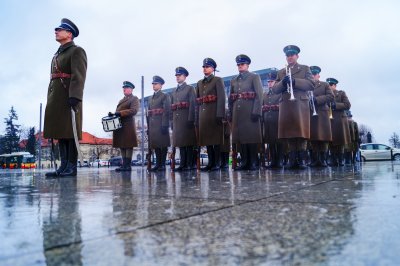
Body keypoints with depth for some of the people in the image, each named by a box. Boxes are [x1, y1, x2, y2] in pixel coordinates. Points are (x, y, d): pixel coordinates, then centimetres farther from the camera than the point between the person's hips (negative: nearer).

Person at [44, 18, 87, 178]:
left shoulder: (77, 51, 0)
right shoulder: (58, 54, 26)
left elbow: (78, 76, -14)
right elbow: (54, 77, 21)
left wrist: (74, 97, -25)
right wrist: (51, 99, 15)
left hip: (69, 97, -8)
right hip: (56, 97, 8)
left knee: (70, 132, -8)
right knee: (61, 132, 5)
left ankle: (71, 168, -5)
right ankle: (64, 166, 9)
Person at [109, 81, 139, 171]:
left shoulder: (134, 99, 2)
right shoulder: (122, 100, 28)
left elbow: (134, 110, -14)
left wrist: (120, 113, -21)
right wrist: (113, 114, 3)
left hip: (128, 126, -8)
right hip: (120, 126, 8)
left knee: (128, 146, -7)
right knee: (122, 146, 6)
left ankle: (128, 165, -7)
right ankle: (124, 164, 9)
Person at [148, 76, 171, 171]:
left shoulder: (165, 96, 0)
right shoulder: (151, 98, 21)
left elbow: (167, 111, -10)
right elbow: (149, 113, 19)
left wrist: (165, 125, -18)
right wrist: (148, 126, 13)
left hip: (161, 124, -7)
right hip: (152, 125, 7)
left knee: (163, 144, -4)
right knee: (155, 144, 6)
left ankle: (163, 164, 1)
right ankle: (158, 164, 12)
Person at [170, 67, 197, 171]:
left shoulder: (190, 89, 4)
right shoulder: (174, 92, 21)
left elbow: (192, 105, -6)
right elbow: (172, 107, 18)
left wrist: (190, 120, -16)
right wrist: (172, 122, 10)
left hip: (187, 119, -6)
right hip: (177, 120, 6)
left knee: (189, 142, -4)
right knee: (180, 143, 5)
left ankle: (190, 164, -1)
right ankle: (183, 164, 10)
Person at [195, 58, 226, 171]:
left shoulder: (218, 80, 3)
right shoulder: (199, 83, 19)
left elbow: (221, 98, -8)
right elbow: (197, 101, 16)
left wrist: (220, 115, -18)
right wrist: (197, 117, 9)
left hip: (214, 114, -5)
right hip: (203, 115, 6)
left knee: (216, 139, -3)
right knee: (206, 139, 6)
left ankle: (217, 163, 3)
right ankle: (211, 162, 13)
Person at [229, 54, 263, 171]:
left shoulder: (254, 77, 6)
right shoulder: (233, 80, 20)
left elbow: (259, 96, -4)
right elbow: (231, 99, 17)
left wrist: (256, 112, -14)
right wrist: (231, 114, 8)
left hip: (250, 112, -5)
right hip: (237, 113, 5)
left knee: (252, 137, -4)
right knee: (240, 137, 3)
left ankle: (253, 163, 2)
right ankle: (244, 162, 9)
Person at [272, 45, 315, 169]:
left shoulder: (305, 69, 14)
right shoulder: (281, 72, 22)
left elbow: (311, 85, -1)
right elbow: (274, 89, 11)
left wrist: (294, 81, -12)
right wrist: (283, 82, -10)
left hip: (301, 105, -2)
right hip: (286, 106, 3)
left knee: (301, 133, -6)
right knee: (289, 133, 0)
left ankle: (301, 159, -2)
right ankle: (292, 160, 5)